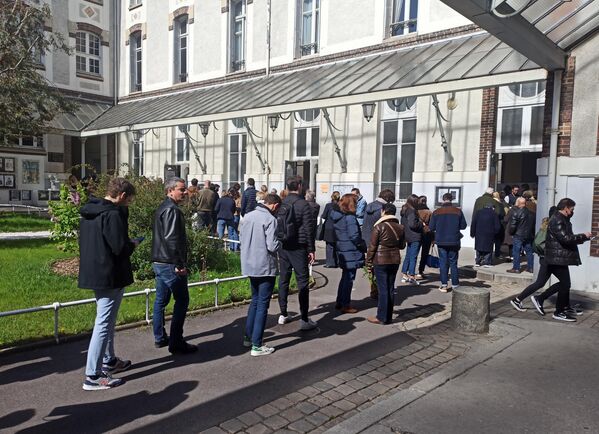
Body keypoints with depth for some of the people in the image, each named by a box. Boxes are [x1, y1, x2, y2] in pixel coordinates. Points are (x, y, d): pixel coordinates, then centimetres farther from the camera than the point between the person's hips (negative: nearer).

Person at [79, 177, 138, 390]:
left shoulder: (88, 212, 9)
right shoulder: (113, 214, -20)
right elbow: (120, 248, -24)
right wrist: (133, 244, -3)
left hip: (93, 274, 10)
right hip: (110, 276, -10)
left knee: (106, 320, 22)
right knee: (104, 324, -2)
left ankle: (109, 360, 36)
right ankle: (93, 376, 4)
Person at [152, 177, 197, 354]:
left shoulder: (162, 208, 16)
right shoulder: (172, 210, -16)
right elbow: (172, 239, -24)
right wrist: (180, 264, -21)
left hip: (159, 262, 10)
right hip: (170, 264, -10)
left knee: (161, 300, 15)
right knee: (182, 301, -3)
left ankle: (160, 338, 25)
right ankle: (176, 343, 1)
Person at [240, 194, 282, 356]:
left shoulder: (247, 217, 7)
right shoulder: (270, 219, -16)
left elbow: (242, 240, 14)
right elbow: (272, 246, -20)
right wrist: (280, 243, -1)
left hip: (249, 266, 7)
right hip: (265, 268, -7)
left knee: (255, 300, 22)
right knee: (262, 305, 1)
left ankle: (248, 336, 28)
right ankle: (256, 345, 3)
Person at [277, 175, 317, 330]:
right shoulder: (303, 204, -10)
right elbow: (308, 229, -11)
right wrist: (311, 250, -4)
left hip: (283, 246, 6)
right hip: (298, 247, -5)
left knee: (283, 279, 13)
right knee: (302, 282, 0)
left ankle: (283, 314, 21)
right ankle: (304, 319, 2)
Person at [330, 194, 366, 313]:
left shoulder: (337, 217, 7)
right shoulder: (350, 218, -19)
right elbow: (354, 236, -22)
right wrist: (364, 247, -9)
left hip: (342, 251, 8)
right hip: (351, 252, -8)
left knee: (345, 277, 20)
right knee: (349, 278, 2)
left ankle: (339, 302, 27)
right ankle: (345, 305, 10)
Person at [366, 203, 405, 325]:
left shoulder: (379, 226, -12)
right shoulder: (400, 227, 4)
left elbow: (372, 246, -11)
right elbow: (402, 245, 12)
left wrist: (368, 261, -2)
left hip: (380, 261, -5)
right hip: (395, 260, 5)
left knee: (383, 289, -1)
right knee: (390, 288, 11)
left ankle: (382, 317, 4)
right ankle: (388, 317, 18)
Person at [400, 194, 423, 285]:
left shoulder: (404, 210, 12)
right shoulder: (412, 211, -17)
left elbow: (403, 223, 20)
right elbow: (412, 224, -25)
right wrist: (421, 223, -8)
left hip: (408, 237, 9)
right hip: (415, 237, -9)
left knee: (408, 256, 16)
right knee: (413, 257, -4)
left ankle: (404, 274, 21)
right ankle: (411, 276, -2)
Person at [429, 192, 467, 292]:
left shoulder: (436, 212, -6)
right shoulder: (458, 211, -6)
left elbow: (431, 227, -3)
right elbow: (463, 226, -1)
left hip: (441, 241, 0)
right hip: (454, 241, 0)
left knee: (443, 262, 7)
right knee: (453, 262, 10)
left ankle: (444, 285, 4)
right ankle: (455, 284, 14)